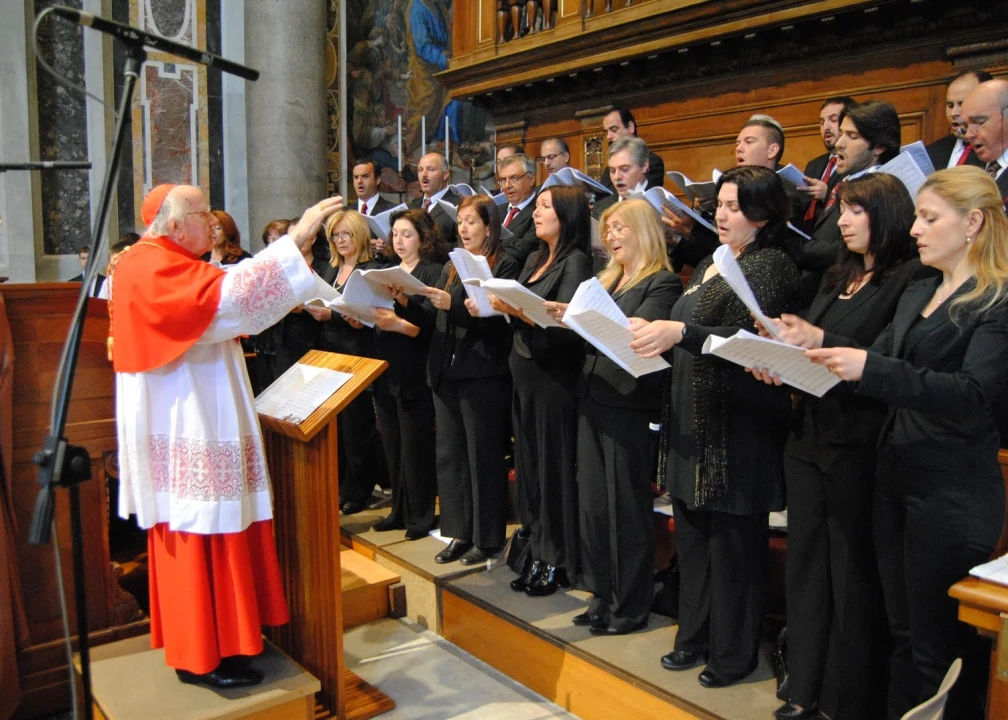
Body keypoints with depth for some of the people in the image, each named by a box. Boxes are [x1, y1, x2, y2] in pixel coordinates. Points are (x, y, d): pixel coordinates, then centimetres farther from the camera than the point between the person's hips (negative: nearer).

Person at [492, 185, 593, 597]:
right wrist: (497, 306, -3)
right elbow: (521, 317, 14)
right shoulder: (535, 260, 15)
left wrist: (518, 311, -28)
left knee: (554, 468, 0)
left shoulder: (576, 262, -9)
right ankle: (538, 554, 24)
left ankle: (559, 562, 14)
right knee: (529, 466, 12)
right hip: (524, 375, 8)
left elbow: (567, 326, -20)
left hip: (554, 377, -8)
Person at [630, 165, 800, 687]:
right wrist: (650, 332, 3)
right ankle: (695, 637, 30)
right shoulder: (708, 266, 17)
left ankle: (733, 654, 19)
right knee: (692, 535, 15)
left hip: (737, 426, -8)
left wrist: (680, 331, -34)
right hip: (690, 421, 8)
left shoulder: (772, 266, -9)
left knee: (733, 542, 2)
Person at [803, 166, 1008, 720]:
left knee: (942, 644, 3)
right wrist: (814, 355, -6)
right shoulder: (917, 296, 14)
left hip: (953, 492, -7)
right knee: (904, 631, 16)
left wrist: (871, 367, -32)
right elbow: (880, 366, 11)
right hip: (897, 476, 7)